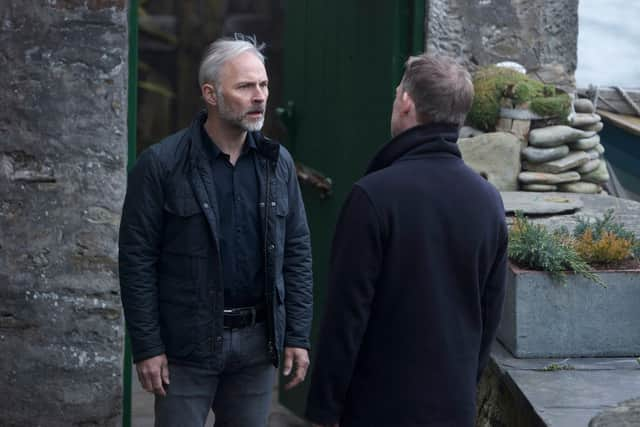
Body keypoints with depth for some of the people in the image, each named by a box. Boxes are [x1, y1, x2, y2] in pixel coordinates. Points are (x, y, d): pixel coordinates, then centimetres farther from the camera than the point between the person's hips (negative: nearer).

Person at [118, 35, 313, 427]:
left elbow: (297, 252, 9)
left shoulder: (278, 162, 6)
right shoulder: (161, 164, -7)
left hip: (258, 340, 4)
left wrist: (298, 336, 3)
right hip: (186, 344, -3)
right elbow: (137, 259, -6)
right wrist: (147, 347, -10)